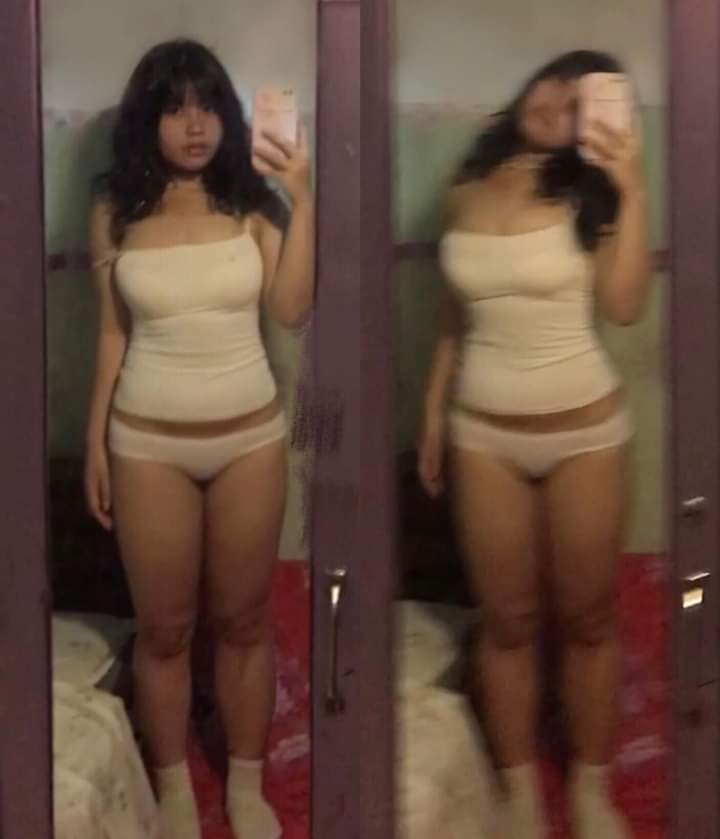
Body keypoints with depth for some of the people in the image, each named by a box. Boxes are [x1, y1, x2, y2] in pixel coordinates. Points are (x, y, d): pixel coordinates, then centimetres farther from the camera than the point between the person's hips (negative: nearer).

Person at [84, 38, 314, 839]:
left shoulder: (252, 202, -2)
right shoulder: (115, 212, -1)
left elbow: (292, 309, -12)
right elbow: (112, 333, 4)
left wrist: (301, 201, -17)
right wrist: (94, 440, 3)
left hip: (250, 436, 1)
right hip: (148, 443, 0)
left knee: (243, 621, 11)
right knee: (163, 628, 9)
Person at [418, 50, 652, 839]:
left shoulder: (586, 192, -5)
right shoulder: (465, 192, 4)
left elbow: (623, 305, -17)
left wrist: (631, 191, -20)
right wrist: (432, 413, 12)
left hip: (585, 429, -2)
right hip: (484, 433, 2)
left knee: (588, 617, 8)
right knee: (507, 621, 9)